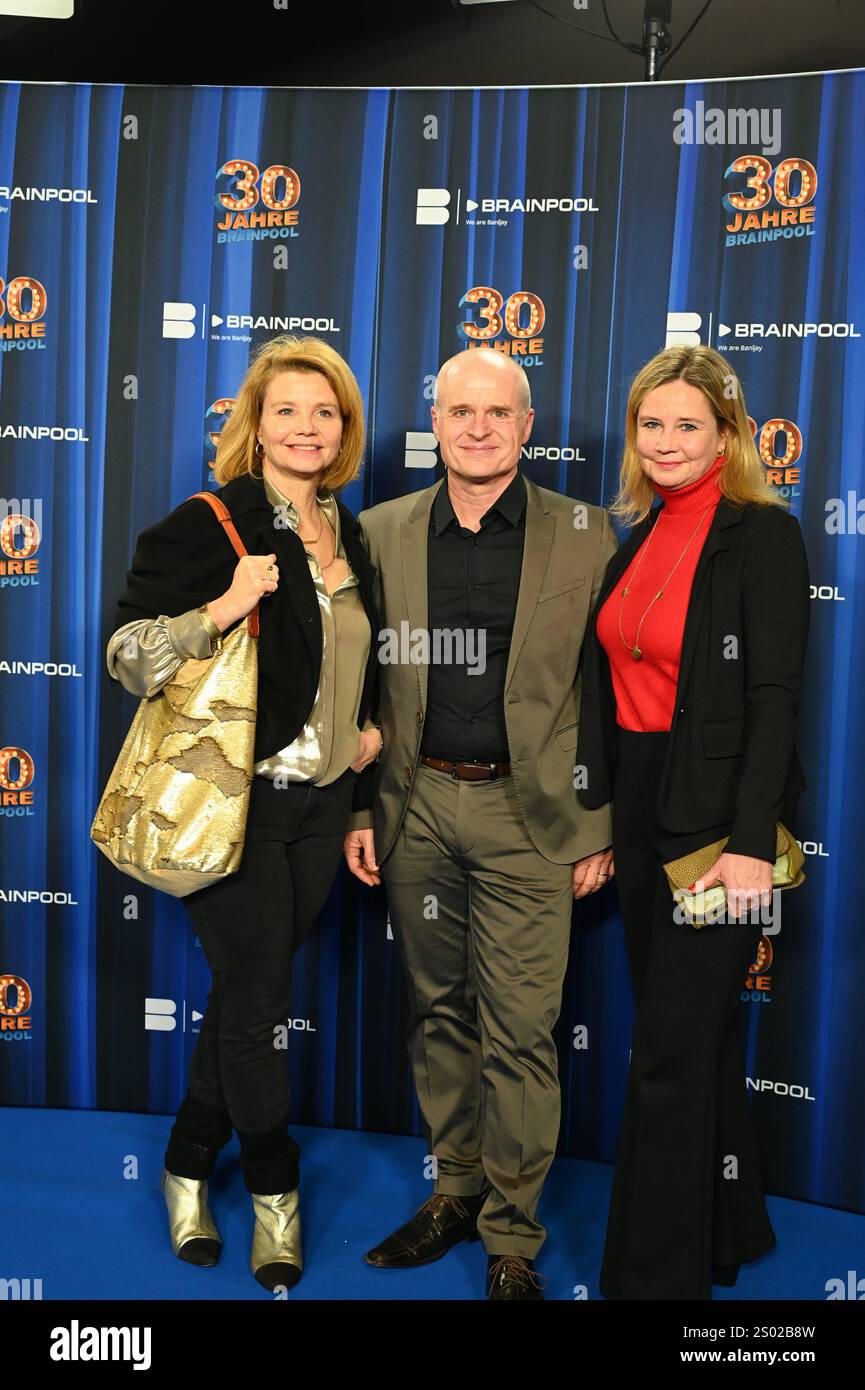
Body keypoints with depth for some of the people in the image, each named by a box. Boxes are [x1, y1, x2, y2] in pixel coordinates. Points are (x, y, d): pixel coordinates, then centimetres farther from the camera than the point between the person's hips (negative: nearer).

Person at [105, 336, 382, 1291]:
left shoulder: (349, 537, 10)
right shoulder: (207, 524, -9)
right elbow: (127, 652, -14)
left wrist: (370, 727, 7)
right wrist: (223, 609, -27)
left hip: (321, 805, 6)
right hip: (237, 805, -6)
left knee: (247, 994, 15)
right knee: (257, 1003, 4)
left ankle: (187, 1167, 34)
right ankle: (274, 1190, 26)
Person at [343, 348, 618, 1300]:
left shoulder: (584, 535, -2)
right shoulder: (382, 532, 5)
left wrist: (599, 828, -4)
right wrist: (357, 811, 4)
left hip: (527, 813, -3)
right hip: (417, 804, 3)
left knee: (520, 1032, 2)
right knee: (438, 1009, 15)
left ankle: (512, 1237, 20)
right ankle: (457, 1191, 33)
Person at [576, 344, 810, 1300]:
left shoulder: (762, 534, -10)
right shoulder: (637, 539, 11)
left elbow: (774, 697, -16)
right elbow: (614, 678, 12)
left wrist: (750, 843, -22)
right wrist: (599, 810, 10)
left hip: (714, 813, -7)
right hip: (637, 807, 7)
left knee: (671, 1051, -1)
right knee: (695, 1031, 19)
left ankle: (656, 1272, 15)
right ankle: (725, 1228, 38)